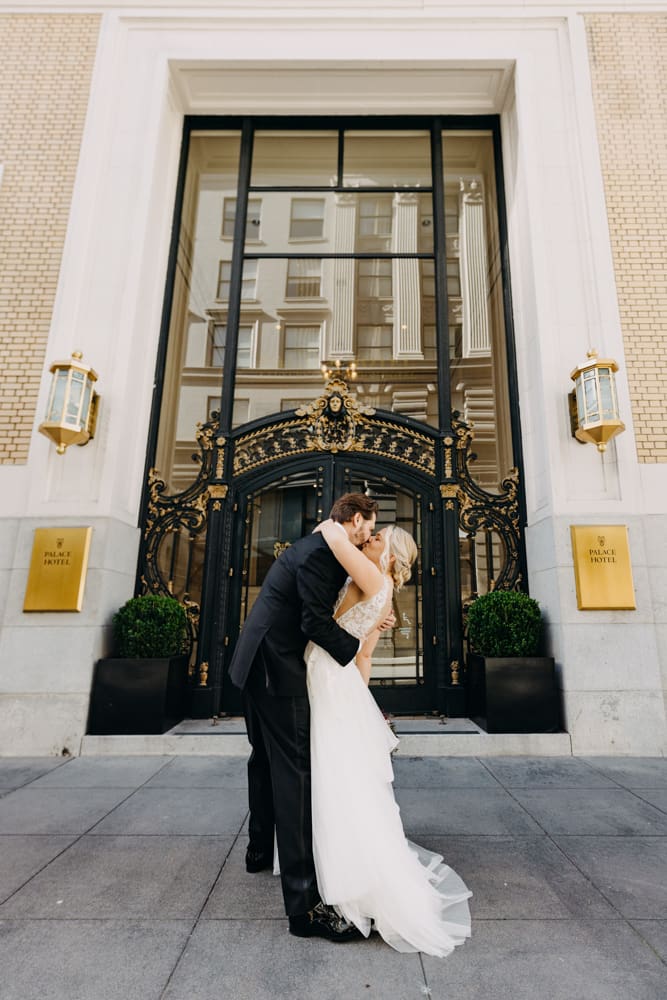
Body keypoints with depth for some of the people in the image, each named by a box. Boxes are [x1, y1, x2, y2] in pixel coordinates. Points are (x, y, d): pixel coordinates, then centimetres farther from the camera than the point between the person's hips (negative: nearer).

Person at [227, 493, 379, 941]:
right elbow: (316, 622, -22)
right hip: (278, 669, -11)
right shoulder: (320, 553, -19)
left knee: (266, 761, 23)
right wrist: (356, 645, -9)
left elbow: (321, 610, 18)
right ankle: (305, 904, -3)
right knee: (294, 771, -9)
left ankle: (260, 849, 43)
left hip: (259, 663, 11)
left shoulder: (319, 546, 13)